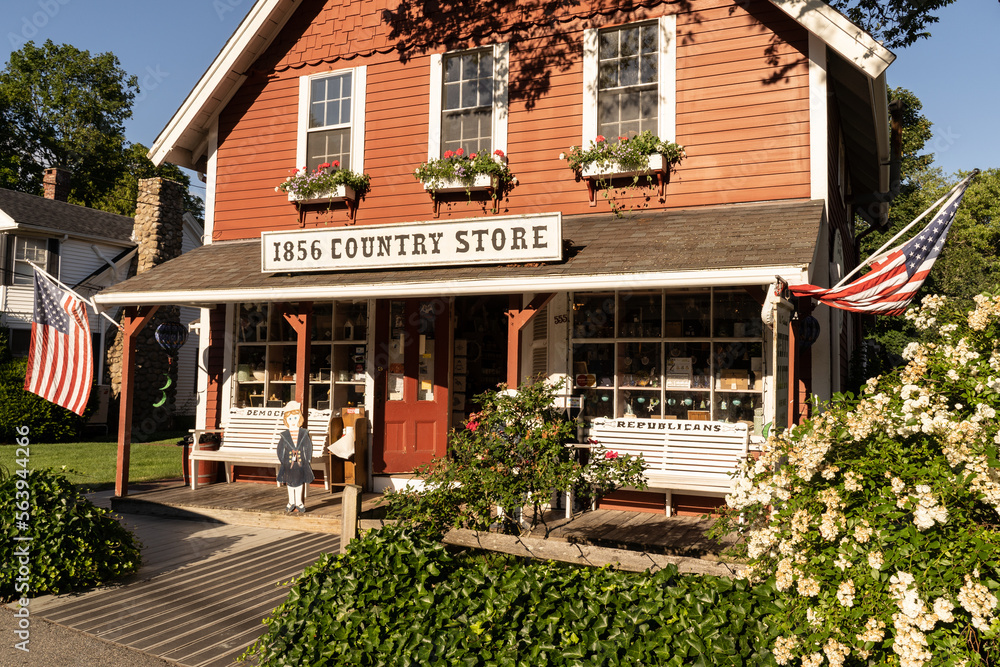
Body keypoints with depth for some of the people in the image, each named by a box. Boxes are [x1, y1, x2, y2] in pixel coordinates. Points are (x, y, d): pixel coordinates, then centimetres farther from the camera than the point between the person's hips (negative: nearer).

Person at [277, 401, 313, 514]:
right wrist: (281, 463, -1)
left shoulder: (304, 434, 0)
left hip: (301, 463, 0)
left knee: (300, 483, 9)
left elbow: (308, 448, 5)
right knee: (290, 483, 10)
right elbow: (280, 450, 3)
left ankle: (299, 503, 21)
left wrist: (308, 461, 2)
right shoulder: (283, 435, -2)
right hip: (288, 464, 0)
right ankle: (291, 503, 24)